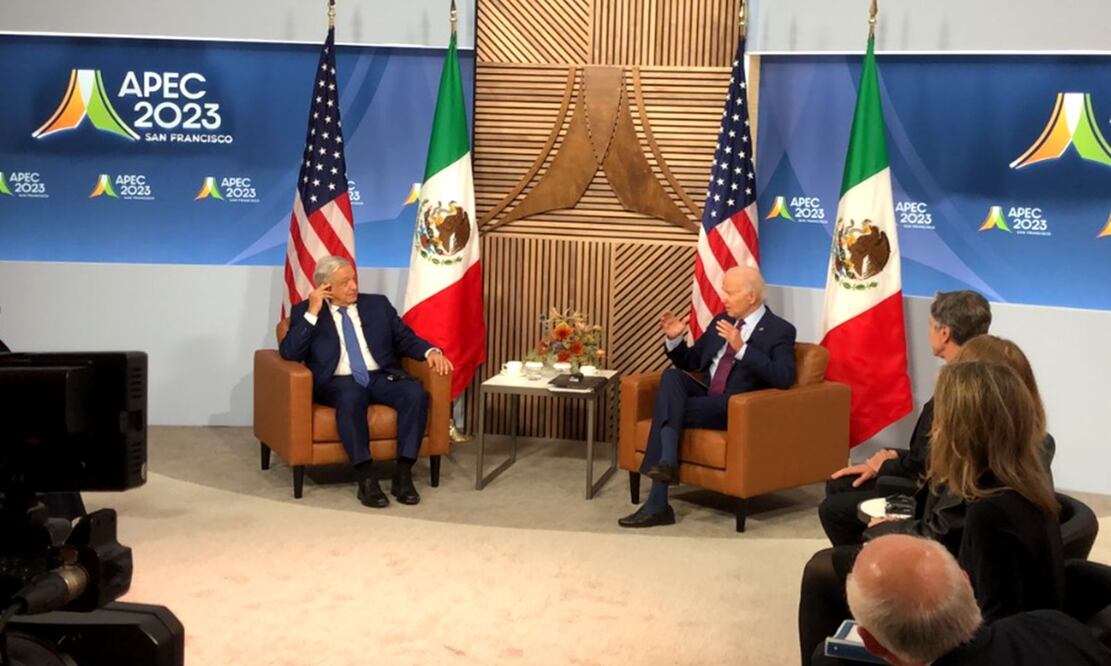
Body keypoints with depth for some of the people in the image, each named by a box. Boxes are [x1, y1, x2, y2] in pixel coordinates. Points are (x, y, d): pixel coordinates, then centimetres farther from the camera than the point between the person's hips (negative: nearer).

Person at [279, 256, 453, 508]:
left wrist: (431, 351, -7)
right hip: (338, 382, -3)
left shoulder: (378, 304, 17)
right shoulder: (305, 311, 8)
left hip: (381, 378, 3)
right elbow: (289, 353, -4)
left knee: (416, 393, -28)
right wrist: (313, 312, -10)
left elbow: (405, 338, 14)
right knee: (351, 396, -39)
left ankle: (403, 474, -25)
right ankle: (366, 478, -35)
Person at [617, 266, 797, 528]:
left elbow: (784, 378, -19)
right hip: (706, 398, 7)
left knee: (666, 411, -25)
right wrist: (674, 339, 2)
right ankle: (666, 461, -35)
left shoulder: (780, 331, -3)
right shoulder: (721, 321, 17)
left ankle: (657, 504, -24)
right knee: (672, 375, -24)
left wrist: (742, 348, -26)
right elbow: (690, 362, 23)